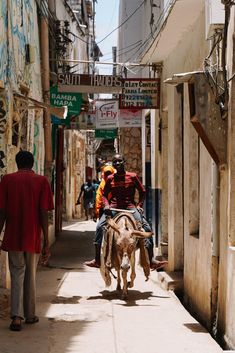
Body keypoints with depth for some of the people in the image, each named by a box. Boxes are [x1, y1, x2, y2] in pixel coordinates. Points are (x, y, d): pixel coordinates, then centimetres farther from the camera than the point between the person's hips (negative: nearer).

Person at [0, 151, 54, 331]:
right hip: (33, 238, 0)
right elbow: (44, 213, -7)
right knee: (31, 276, 15)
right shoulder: (41, 181, -2)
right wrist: (46, 243, -3)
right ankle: (30, 315, 26)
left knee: (17, 276, 6)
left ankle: (17, 316, -10)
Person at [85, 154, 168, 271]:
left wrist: (139, 205, -2)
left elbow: (142, 192, 11)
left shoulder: (132, 176, 3)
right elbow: (104, 194, 15)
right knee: (100, 227, -19)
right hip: (114, 207, 1)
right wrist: (106, 205, -4)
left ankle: (150, 260, -15)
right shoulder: (110, 179, 6)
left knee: (146, 228, -19)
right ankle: (97, 260, -9)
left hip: (130, 207, -1)